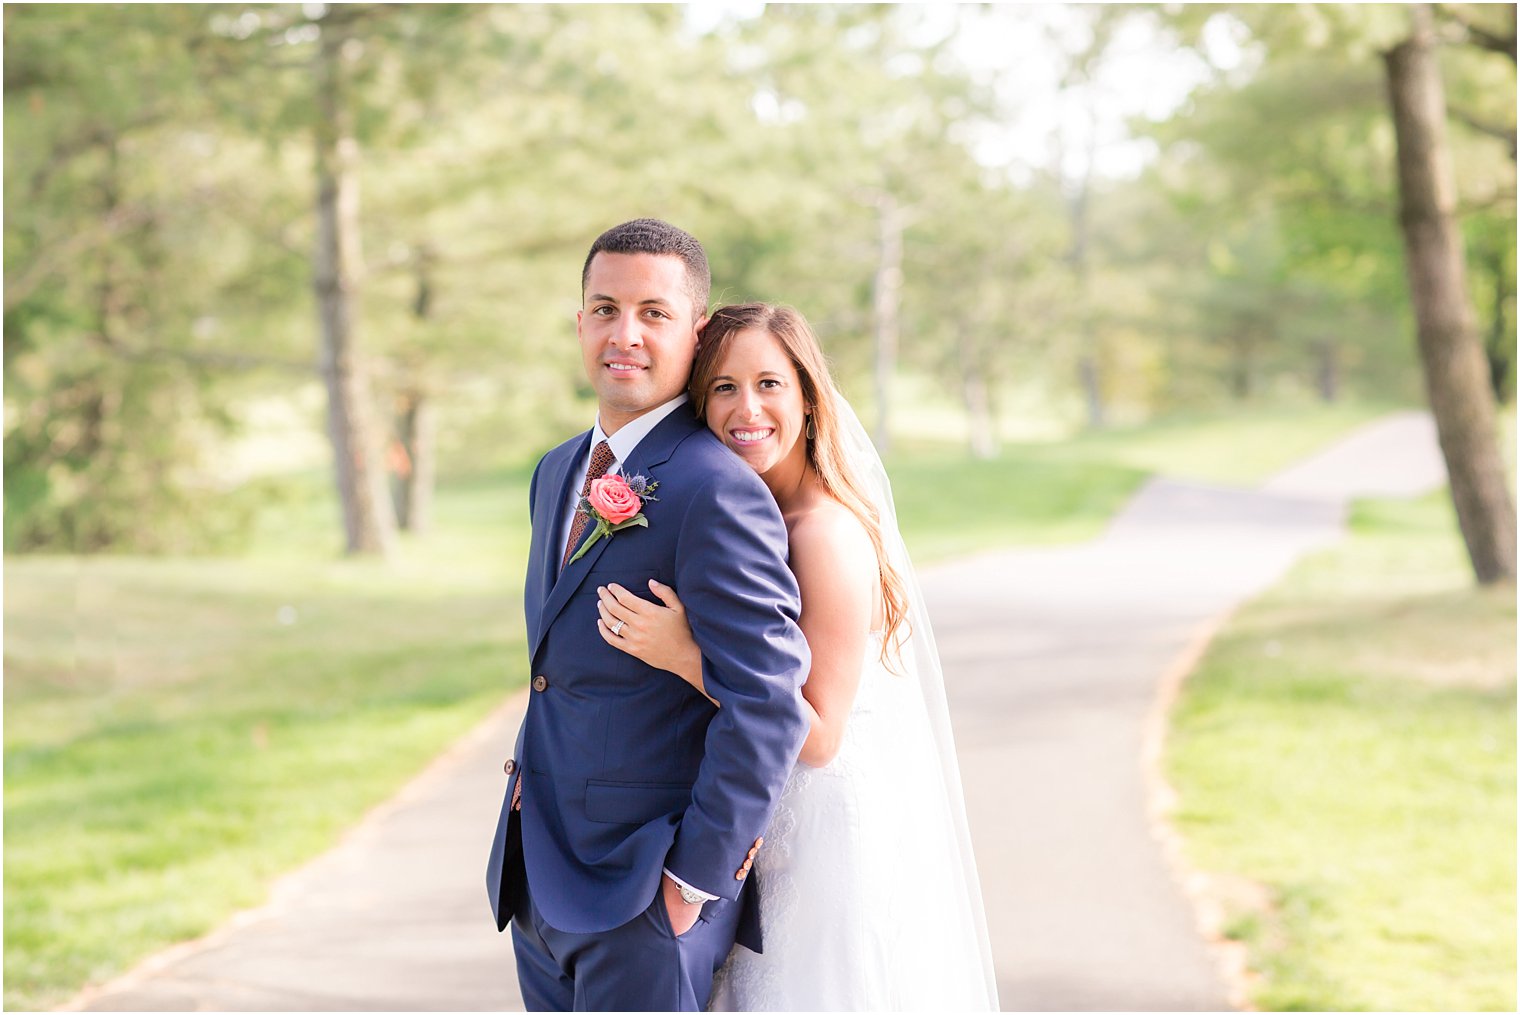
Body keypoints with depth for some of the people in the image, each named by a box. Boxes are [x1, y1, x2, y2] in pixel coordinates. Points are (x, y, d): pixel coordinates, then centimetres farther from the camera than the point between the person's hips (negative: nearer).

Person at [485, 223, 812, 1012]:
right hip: (538, 887, 8)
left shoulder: (715, 490, -17)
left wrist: (696, 876, -17)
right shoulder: (558, 474, 12)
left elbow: (769, 704, -21)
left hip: (644, 891, -8)